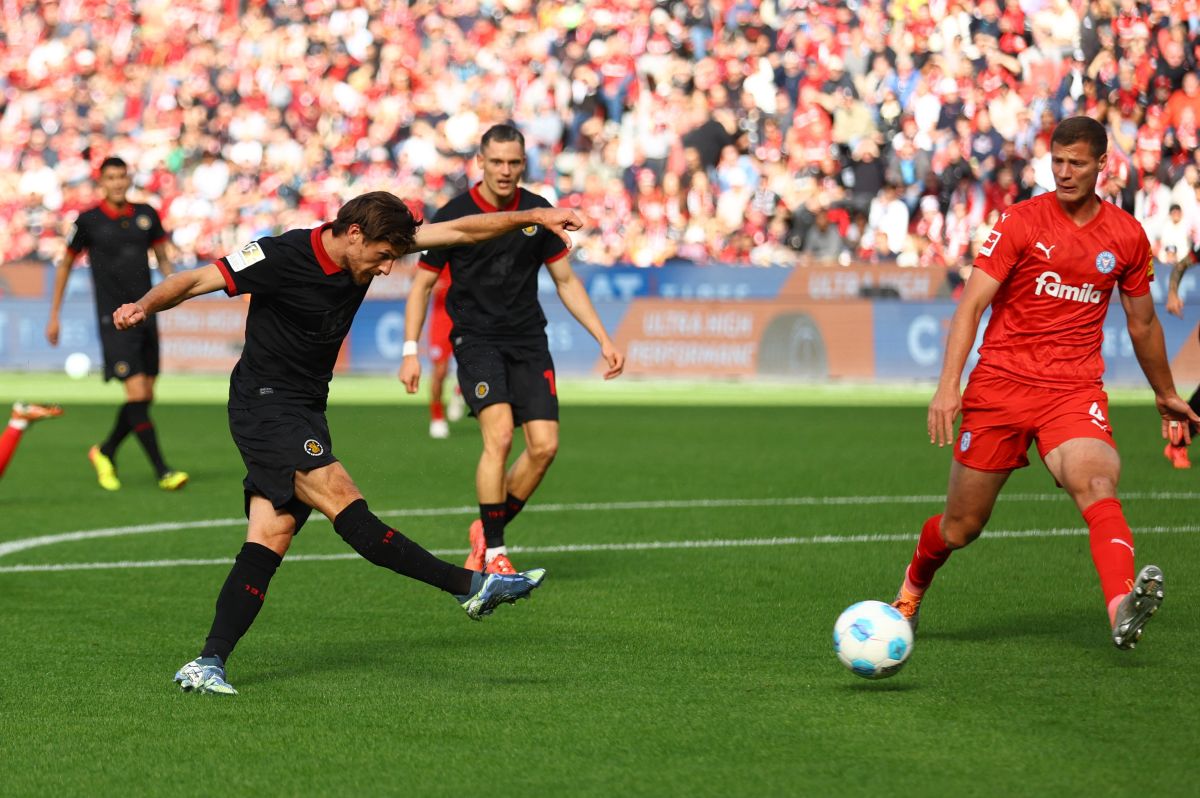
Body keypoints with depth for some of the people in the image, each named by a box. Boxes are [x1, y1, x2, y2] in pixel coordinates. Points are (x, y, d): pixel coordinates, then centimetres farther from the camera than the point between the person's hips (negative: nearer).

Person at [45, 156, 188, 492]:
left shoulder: (146, 215, 6)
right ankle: (162, 471, -13)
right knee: (137, 393, -15)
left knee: (146, 397, 8)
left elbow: (163, 258, 18)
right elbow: (65, 265, 8)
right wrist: (54, 316, 9)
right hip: (113, 321, -5)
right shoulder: (89, 221, -4)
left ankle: (105, 452, 31)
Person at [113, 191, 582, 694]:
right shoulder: (283, 257, -18)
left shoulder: (366, 250, 2)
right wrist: (144, 307, -35)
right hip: (266, 405, -8)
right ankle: (471, 586, -23)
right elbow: (196, 280, -18)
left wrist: (532, 217, 4)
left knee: (271, 538, -2)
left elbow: (459, 231, 6)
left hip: (304, 415, 8)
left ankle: (208, 664, -5)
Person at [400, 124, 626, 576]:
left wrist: (604, 340, 7)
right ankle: (493, 552, -12)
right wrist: (410, 351, -7)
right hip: (476, 339, -4)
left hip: (528, 339, 4)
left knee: (544, 445, -8)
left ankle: (487, 530, 13)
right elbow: (422, 284, 2)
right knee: (499, 435, -22)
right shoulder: (453, 216, -6)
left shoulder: (539, 213, 3)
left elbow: (565, 280, 12)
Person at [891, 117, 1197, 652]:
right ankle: (911, 591, 38)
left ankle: (1123, 610, -50)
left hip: (1075, 391, 1)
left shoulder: (1127, 237, 7)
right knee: (961, 527, 5)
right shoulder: (1021, 222, -3)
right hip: (1000, 382, -1)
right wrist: (948, 386, -20)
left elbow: (1142, 324, 22)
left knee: (1096, 483, -30)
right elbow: (971, 305, -8)